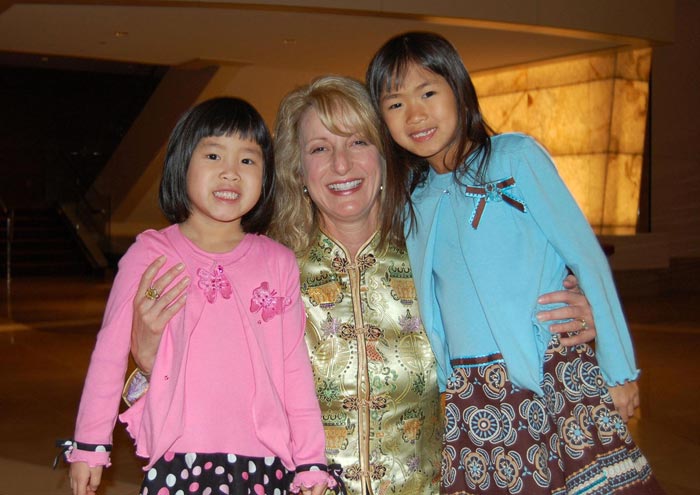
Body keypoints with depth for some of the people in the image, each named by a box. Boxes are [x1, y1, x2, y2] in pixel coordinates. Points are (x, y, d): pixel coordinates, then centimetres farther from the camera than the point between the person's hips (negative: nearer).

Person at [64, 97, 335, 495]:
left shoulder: (279, 262, 4)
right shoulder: (152, 253, 0)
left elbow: (295, 366, 6)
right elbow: (111, 350, 4)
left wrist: (312, 462, 6)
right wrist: (90, 445, 5)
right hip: (177, 462, -1)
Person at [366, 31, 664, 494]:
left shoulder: (515, 156, -1)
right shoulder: (413, 197, 12)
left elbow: (586, 256, -4)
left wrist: (620, 370, -6)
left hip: (557, 376, -4)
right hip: (467, 396, 4)